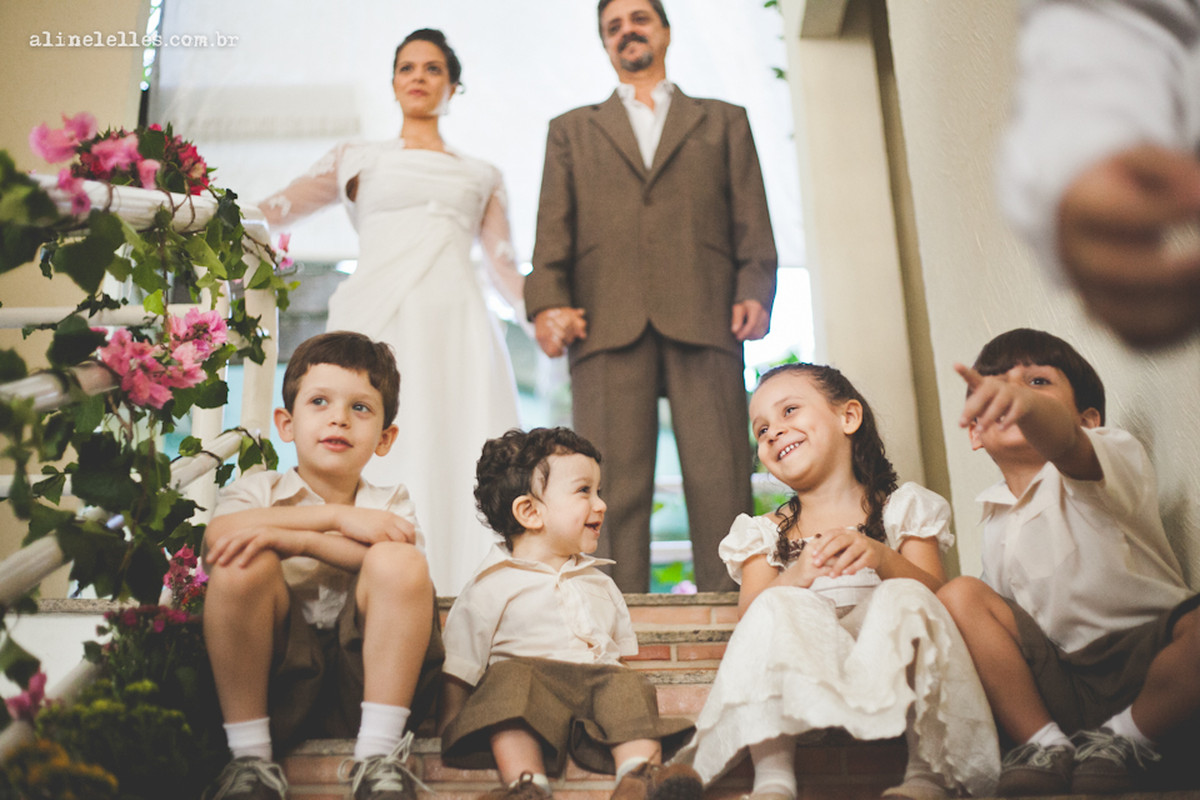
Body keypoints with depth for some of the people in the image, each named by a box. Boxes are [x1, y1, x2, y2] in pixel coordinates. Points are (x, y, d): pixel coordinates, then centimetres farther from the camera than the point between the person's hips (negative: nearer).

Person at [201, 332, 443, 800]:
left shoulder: (390, 505, 15)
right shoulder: (257, 489, 13)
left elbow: (402, 568, -11)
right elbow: (217, 536, -13)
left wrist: (293, 538, -21)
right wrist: (337, 518, -15)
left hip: (363, 667, 0)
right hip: (273, 673, 0)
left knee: (400, 562, -24)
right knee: (245, 562, -24)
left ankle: (378, 755, -21)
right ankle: (249, 759, -17)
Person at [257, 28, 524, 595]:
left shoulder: (482, 176, 26)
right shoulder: (357, 159, 23)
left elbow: (503, 266, 18)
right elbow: (270, 212, 17)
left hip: (458, 328, 1)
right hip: (378, 324, -1)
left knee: (460, 466, -11)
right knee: (376, 469, -13)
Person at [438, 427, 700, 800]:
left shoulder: (600, 584, 26)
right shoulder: (492, 587, 7)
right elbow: (457, 674, 6)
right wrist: (451, 734, -3)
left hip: (599, 682, 4)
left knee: (630, 685, -25)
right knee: (511, 678, -34)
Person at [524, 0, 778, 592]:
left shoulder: (724, 122, 26)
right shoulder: (572, 130, 27)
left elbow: (752, 221, 14)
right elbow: (553, 227, 13)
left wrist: (755, 291, -4)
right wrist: (547, 302, -5)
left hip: (704, 321, 0)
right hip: (607, 323, 0)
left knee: (721, 484, -8)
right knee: (612, 488, -7)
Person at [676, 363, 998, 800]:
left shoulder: (900, 509, 13)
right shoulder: (764, 533, 16)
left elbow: (934, 592, -1)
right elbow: (749, 615, 0)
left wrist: (883, 559, -22)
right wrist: (795, 577, -22)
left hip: (892, 669, 0)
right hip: (803, 676, 1)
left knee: (903, 596, -27)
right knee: (776, 605, -26)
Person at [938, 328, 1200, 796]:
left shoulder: (1115, 456, -8)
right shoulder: (996, 519, 9)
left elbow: (1064, 445, -37)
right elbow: (1004, 621, 16)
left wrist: (1026, 405, -60)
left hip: (1153, 666, -4)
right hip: (1061, 682, 5)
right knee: (959, 595, -12)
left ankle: (1122, 741, -12)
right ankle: (1043, 745, -11)